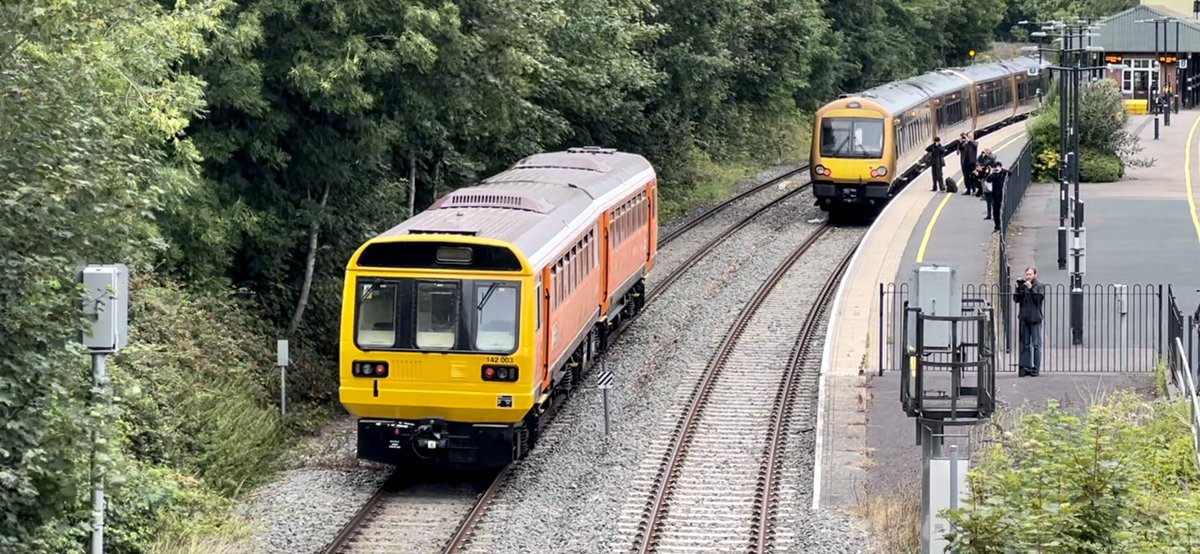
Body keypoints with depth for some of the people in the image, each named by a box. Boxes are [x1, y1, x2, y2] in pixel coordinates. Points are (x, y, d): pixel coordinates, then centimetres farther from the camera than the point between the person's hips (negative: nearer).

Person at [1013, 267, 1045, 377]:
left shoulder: (1040, 286, 3)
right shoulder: (1022, 286, 12)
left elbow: (1039, 298, -12)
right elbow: (1016, 299, 5)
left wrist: (1031, 288, -14)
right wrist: (1019, 288, -7)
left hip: (1035, 318, -4)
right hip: (1024, 318, 4)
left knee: (1036, 344, -2)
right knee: (1025, 344, 6)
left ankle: (1035, 368, 0)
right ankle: (1025, 367, 9)